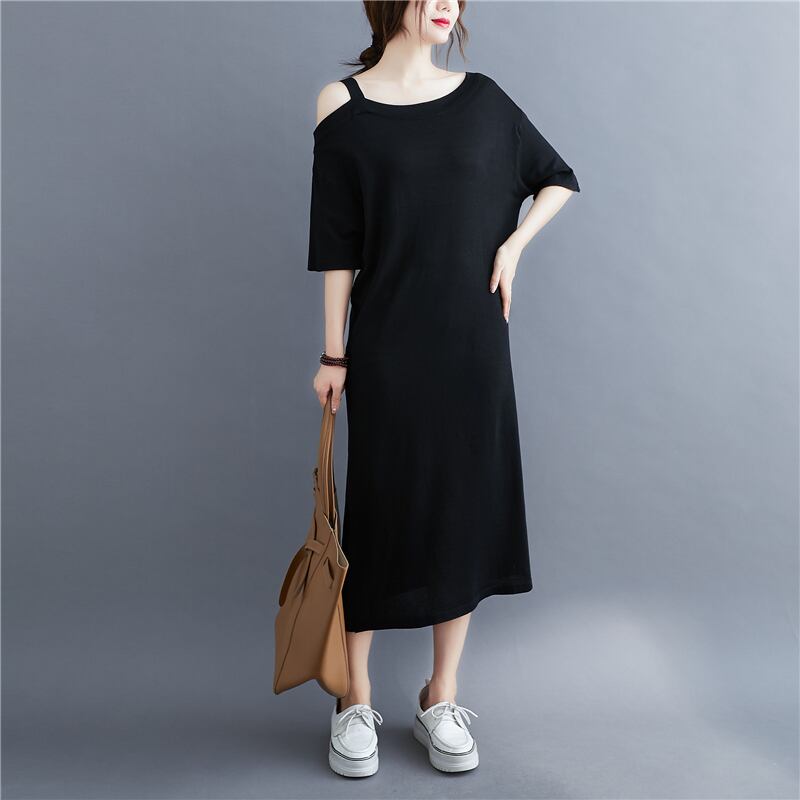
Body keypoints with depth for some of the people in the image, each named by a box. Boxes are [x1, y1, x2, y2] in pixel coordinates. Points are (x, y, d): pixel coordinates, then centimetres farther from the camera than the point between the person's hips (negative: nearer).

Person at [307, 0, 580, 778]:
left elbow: (558, 179, 18)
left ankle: (440, 697, 23)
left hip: (471, 339, 3)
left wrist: (512, 245, 2)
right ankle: (355, 700, 21)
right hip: (386, 344, -2)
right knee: (379, 512, 3)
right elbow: (336, 246, -1)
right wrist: (334, 353, -3)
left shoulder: (482, 99, 7)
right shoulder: (343, 106, 1)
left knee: (467, 508, 6)